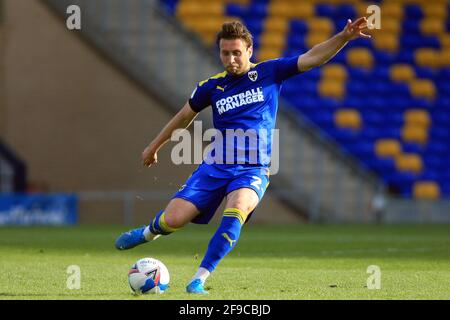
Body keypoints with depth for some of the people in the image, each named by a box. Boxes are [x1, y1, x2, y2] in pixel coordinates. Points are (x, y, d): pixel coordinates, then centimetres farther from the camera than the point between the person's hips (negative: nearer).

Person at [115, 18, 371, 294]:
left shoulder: (270, 73, 2)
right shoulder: (212, 86, 6)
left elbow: (312, 58, -5)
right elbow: (185, 115, 21)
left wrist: (344, 37, -19)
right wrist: (154, 146, 30)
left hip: (253, 170, -2)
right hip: (215, 166, 2)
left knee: (238, 209, -34)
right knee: (172, 220, -9)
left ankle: (200, 279, -28)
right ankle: (150, 232, 30)